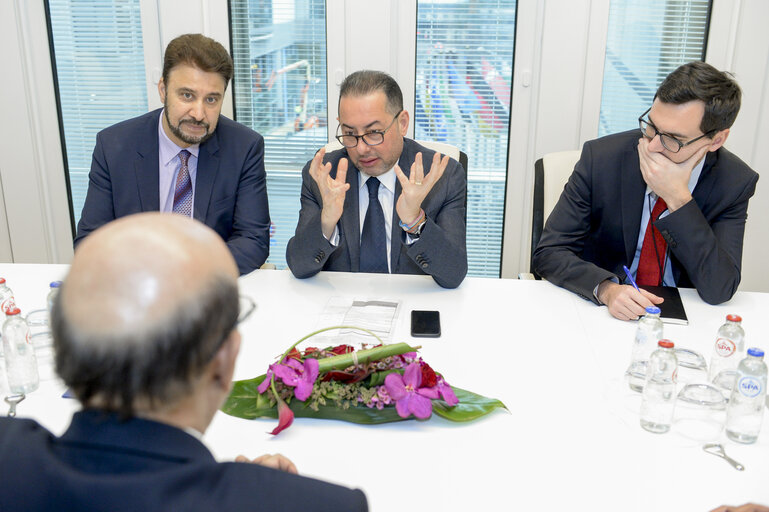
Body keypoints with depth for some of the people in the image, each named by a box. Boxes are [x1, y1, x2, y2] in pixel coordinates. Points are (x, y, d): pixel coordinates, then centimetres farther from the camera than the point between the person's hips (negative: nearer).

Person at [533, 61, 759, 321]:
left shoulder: (736, 182, -9)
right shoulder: (601, 156, -12)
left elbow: (719, 291, -17)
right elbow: (549, 252, -11)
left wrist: (678, 199, -24)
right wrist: (606, 288, -30)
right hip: (597, 306, -1)